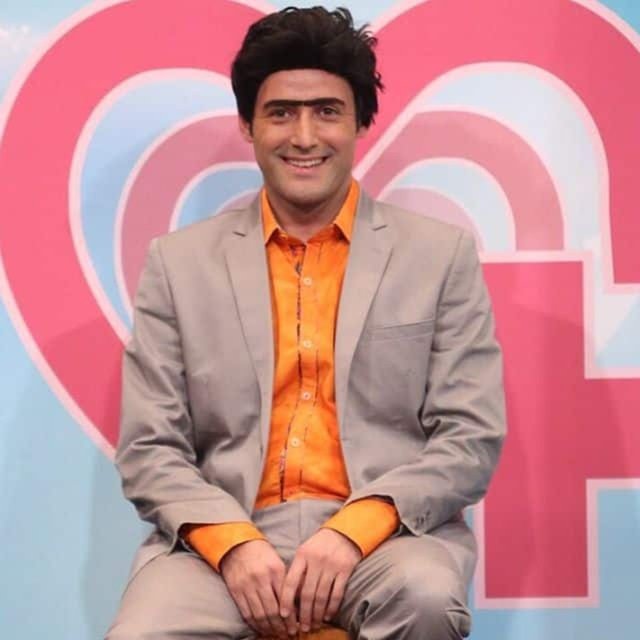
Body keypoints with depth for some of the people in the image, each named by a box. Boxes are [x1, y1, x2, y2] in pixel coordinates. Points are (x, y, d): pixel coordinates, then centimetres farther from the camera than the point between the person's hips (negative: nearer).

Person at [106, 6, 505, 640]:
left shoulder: (441, 254, 8)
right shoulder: (179, 262, 10)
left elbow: (472, 438, 2)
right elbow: (148, 450, 6)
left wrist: (355, 529, -14)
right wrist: (233, 542, -13)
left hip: (387, 533, 0)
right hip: (222, 539, 0)